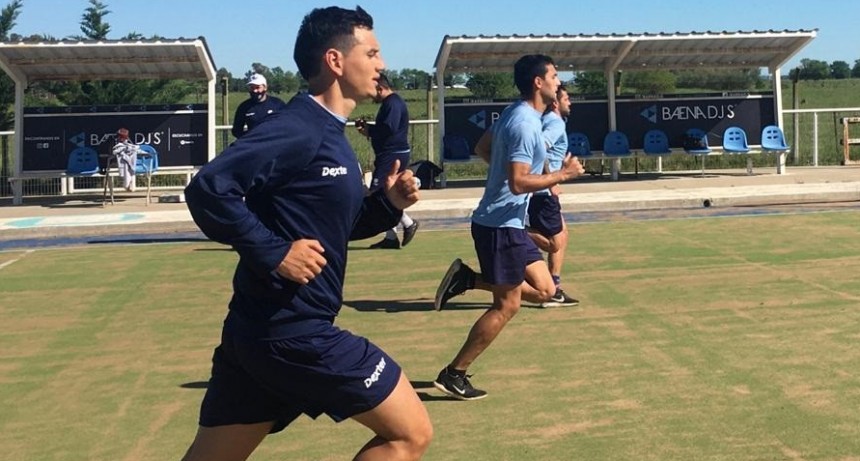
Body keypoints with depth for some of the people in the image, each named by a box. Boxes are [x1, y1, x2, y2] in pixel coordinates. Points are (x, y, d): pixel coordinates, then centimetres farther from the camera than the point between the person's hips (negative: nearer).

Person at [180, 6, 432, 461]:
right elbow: (207, 189, -24)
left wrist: (387, 203, 6)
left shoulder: (327, 133, 15)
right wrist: (274, 253, -22)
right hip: (293, 333, -10)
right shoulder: (298, 129, -16)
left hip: (261, 329, 10)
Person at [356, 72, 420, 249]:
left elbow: (389, 128, -25)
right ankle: (391, 237, 14)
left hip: (393, 155, -11)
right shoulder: (389, 103, 20)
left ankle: (408, 223, -4)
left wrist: (369, 131, -12)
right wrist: (367, 127, 9)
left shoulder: (393, 103, -14)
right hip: (389, 155, 11)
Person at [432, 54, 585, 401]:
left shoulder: (515, 113, 12)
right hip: (500, 225, -10)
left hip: (507, 223, 10)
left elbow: (483, 147, 26)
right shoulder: (526, 124, -19)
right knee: (507, 305, -3)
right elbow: (518, 183, -24)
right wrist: (562, 175, -14)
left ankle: (467, 279, 7)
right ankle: (453, 375, 4)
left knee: (544, 290, 10)